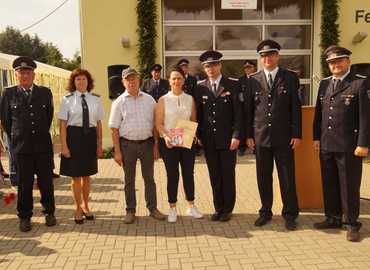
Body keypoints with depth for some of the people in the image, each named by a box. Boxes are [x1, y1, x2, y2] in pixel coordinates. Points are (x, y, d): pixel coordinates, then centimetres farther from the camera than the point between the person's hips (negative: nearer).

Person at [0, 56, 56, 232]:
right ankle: (24, 217, 21)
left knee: (46, 181, 8)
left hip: (43, 145, 1)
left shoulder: (45, 92, 4)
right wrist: (16, 138, 10)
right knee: (24, 184, 7)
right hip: (21, 147, -1)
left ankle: (49, 213, 23)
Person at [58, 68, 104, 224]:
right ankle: (78, 208, 26)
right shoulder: (67, 99, -4)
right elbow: (62, 124, -4)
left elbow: (99, 123, 5)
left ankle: (85, 206, 34)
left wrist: (100, 145, 5)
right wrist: (64, 146, -10)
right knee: (76, 176, 7)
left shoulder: (95, 99, 2)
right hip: (74, 136, -2)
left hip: (90, 136, 2)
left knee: (87, 175, 14)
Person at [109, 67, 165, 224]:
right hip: (127, 144, -1)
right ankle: (130, 211, 20)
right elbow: (114, 128, -2)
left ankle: (153, 208, 22)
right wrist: (117, 151, -7)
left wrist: (156, 145, 2)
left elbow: (155, 124, 6)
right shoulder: (119, 102, 0)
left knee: (149, 178, 11)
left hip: (147, 142, 2)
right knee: (129, 180, 9)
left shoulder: (149, 99, 5)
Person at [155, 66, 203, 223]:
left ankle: (191, 207, 24)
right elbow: (158, 123, -3)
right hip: (169, 143, -2)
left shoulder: (190, 99, 5)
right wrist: (166, 136, -20)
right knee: (172, 175, 5)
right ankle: (172, 209, 19)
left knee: (188, 174, 9)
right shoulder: (163, 100, -2)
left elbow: (194, 121, 8)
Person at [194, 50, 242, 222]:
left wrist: (236, 136, -11)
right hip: (208, 140, 2)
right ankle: (218, 208, 22)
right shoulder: (200, 87, 6)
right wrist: (198, 135, 3)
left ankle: (227, 209, 20)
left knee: (228, 175, 7)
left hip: (227, 139, -2)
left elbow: (238, 113, -4)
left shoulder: (233, 85, -1)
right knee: (214, 176, 9)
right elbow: (198, 114, 9)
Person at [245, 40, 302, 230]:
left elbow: (296, 107, 1)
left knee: (287, 178, 5)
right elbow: (248, 109, 7)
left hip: (284, 137, -1)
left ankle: (289, 214, 19)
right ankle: (265, 212, 24)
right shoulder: (253, 80, 6)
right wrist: (248, 135, 2)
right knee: (263, 178, 10)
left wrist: (297, 134, -5)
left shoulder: (290, 78, 3)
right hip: (260, 137, 2)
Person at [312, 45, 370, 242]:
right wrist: (316, 137, 9)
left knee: (349, 186, 4)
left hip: (349, 146, -5)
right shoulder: (324, 84, 12)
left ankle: (352, 224, 18)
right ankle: (333, 218, 28)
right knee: (329, 184, 13)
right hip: (326, 145, 5)